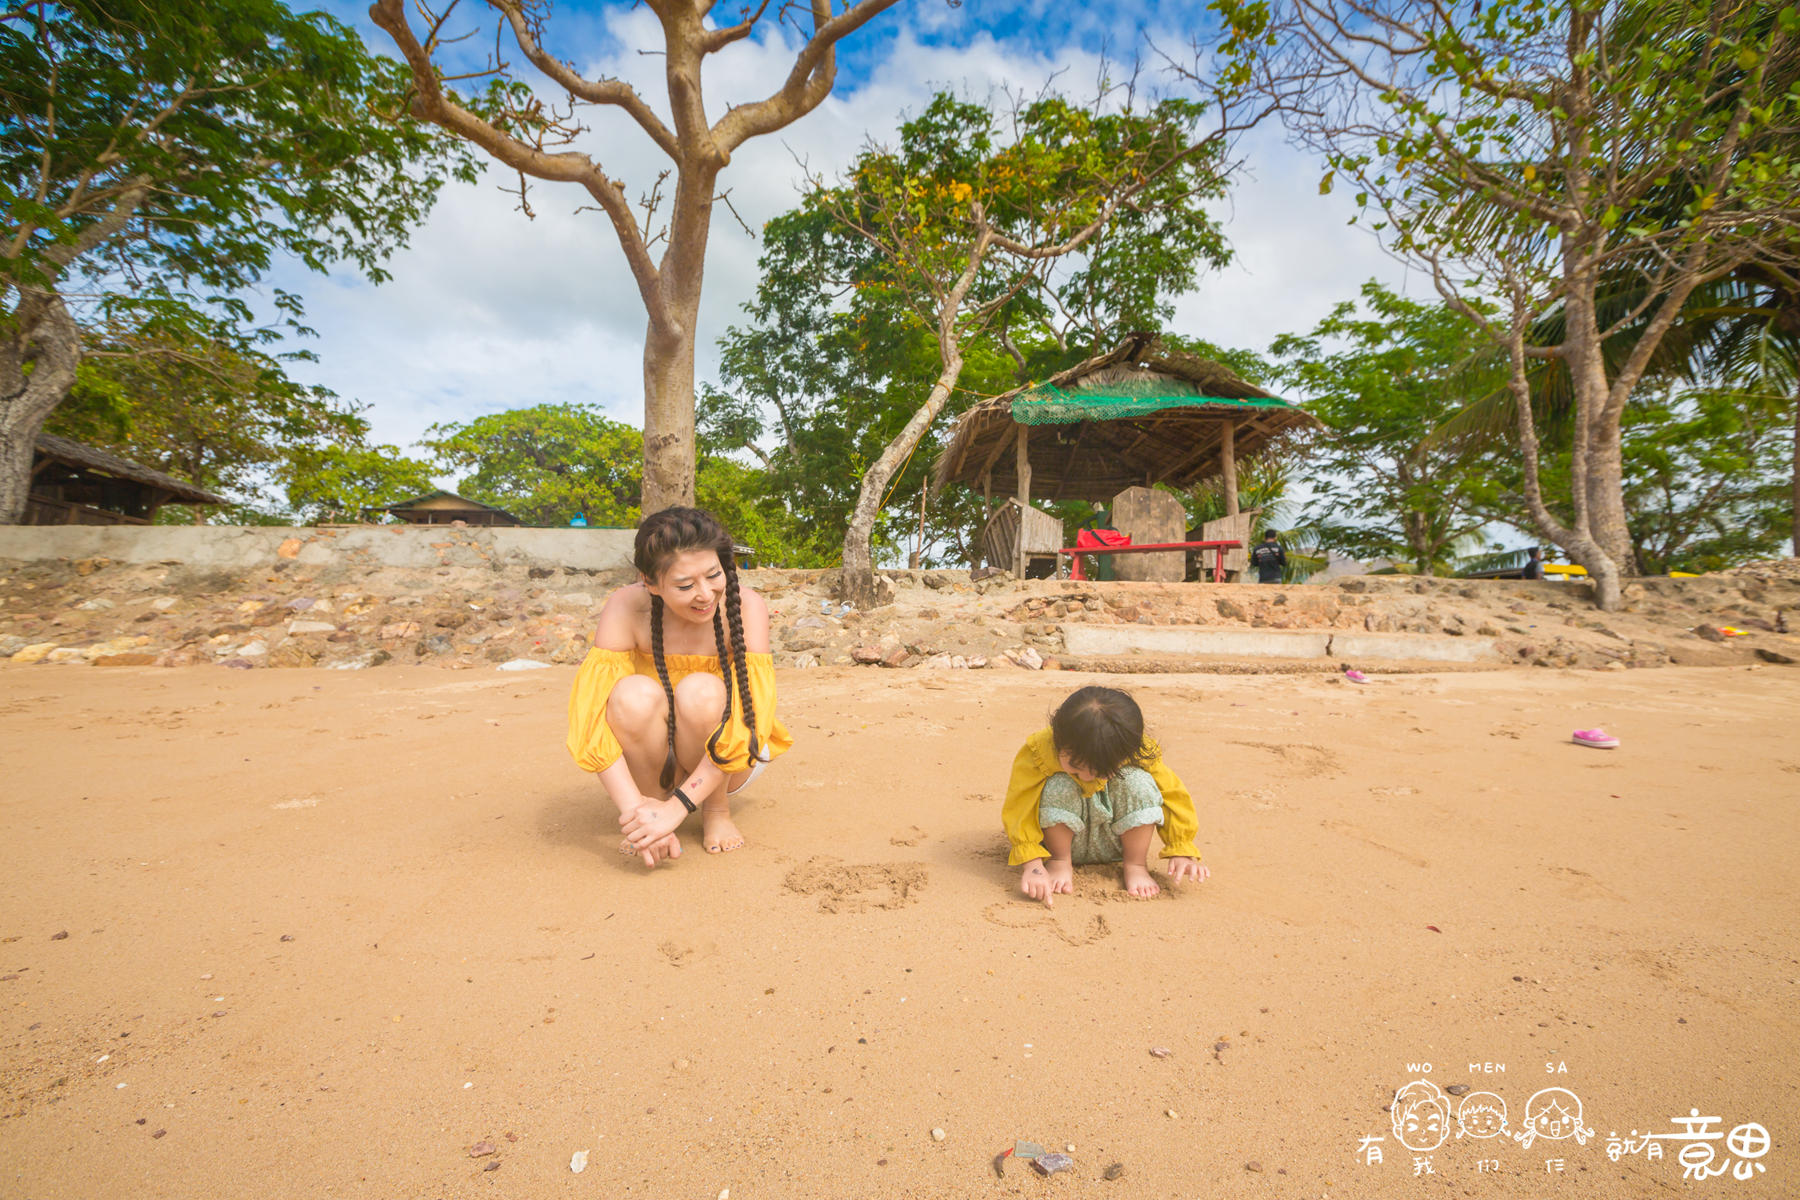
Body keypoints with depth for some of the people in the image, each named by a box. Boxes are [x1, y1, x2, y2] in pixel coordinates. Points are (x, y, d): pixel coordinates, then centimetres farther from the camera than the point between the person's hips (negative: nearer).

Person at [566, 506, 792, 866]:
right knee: (635, 694, -31)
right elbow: (590, 713, -26)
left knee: (701, 691, -32)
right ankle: (651, 813, -6)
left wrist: (678, 806, -34)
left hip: (726, 763, 0)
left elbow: (752, 713, -28)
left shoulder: (745, 606, -24)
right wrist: (632, 806, -38)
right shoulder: (625, 607, -21)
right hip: (655, 760, 1)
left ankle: (717, 811, -5)